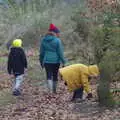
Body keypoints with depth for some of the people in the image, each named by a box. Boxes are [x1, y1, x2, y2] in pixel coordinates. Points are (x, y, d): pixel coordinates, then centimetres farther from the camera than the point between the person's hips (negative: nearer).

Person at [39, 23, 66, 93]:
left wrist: (41, 62, 19)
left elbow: (41, 52, 10)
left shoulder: (44, 40, 4)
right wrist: (63, 61, -1)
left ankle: (50, 90, -17)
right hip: (56, 61, -2)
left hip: (47, 61, 2)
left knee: (49, 76, 1)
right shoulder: (57, 40, -9)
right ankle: (54, 91, 24)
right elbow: (60, 52, -9)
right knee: (55, 76, 13)